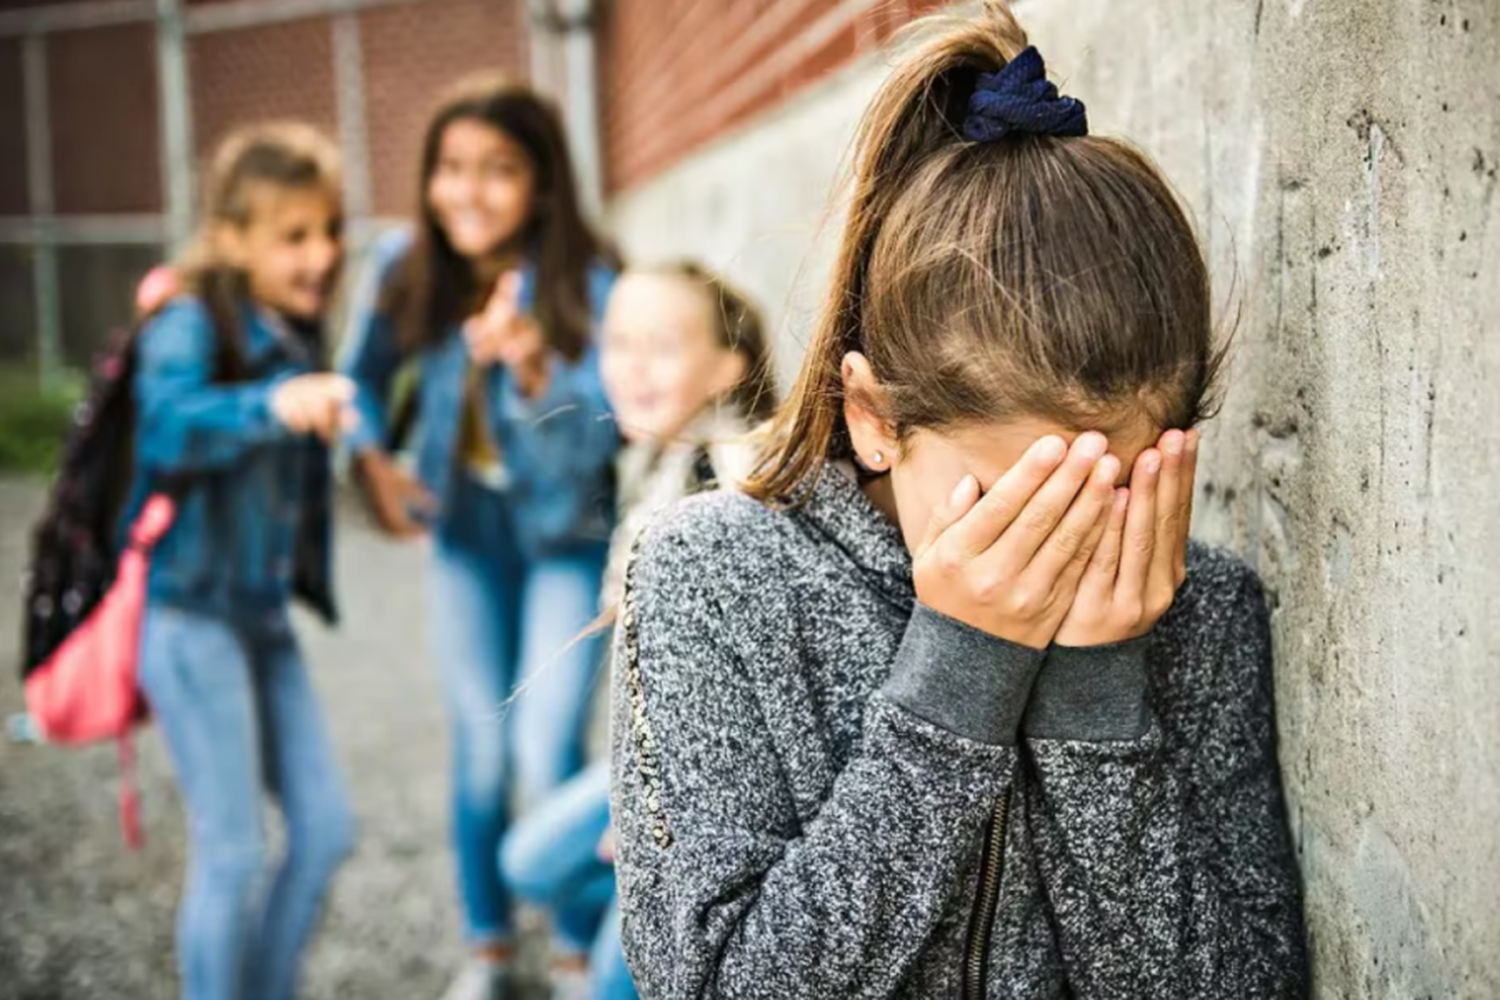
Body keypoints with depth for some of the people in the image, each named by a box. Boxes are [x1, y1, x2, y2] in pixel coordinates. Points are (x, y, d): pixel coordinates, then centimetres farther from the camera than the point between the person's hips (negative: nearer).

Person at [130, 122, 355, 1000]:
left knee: (326, 830, 9)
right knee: (234, 851, -3)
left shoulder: (296, 333, 8)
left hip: (265, 611, 7)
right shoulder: (192, 323, -14)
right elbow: (166, 426, -36)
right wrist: (272, 404, -49)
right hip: (190, 612, -7)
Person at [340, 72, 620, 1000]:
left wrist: (533, 367, -44)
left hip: (566, 533, -3)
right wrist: (372, 457, -8)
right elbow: (366, 376, 8)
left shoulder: (587, 283, -22)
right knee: (480, 749, 11)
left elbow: (595, 438, -27)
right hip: (466, 530, 3)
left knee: (547, 758, -9)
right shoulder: (407, 268, -11)